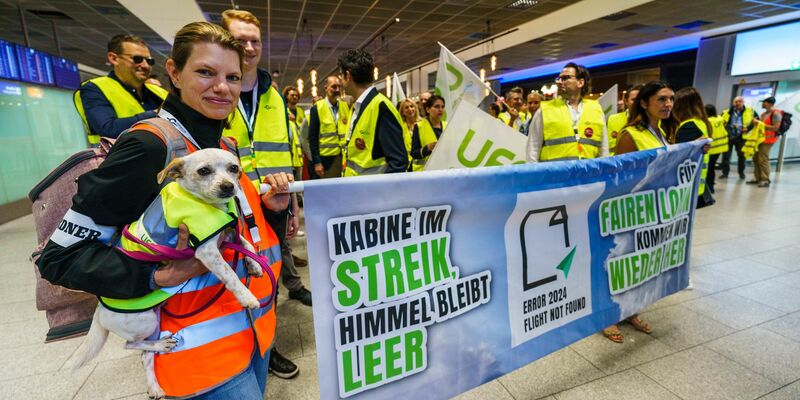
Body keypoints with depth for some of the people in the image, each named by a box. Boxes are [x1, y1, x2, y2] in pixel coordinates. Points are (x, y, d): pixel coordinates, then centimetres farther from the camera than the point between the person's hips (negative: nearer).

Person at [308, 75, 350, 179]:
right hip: (325, 158, -3)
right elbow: (312, 137, -5)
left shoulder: (346, 107, 9)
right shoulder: (317, 108, -2)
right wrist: (316, 162, -11)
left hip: (345, 157, 4)